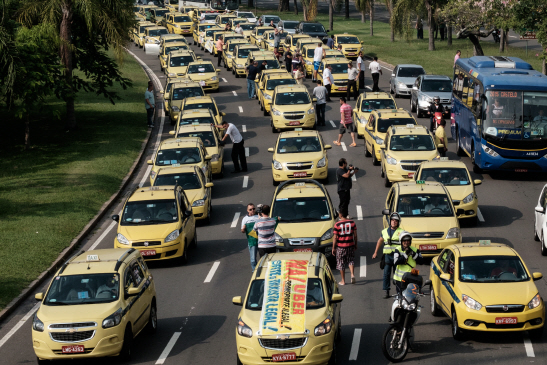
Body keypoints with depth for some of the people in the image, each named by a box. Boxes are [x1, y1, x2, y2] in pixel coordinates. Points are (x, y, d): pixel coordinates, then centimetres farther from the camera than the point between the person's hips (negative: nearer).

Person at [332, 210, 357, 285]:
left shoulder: (337, 224, -12)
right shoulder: (352, 223, -2)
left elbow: (335, 238, -9)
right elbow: (355, 235, 3)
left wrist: (333, 248, -1)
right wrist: (355, 244, 16)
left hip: (340, 246, -3)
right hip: (350, 245, 3)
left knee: (341, 263, 9)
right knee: (350, 260, 18)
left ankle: (343, 281, 14)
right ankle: (352, 274, -6)